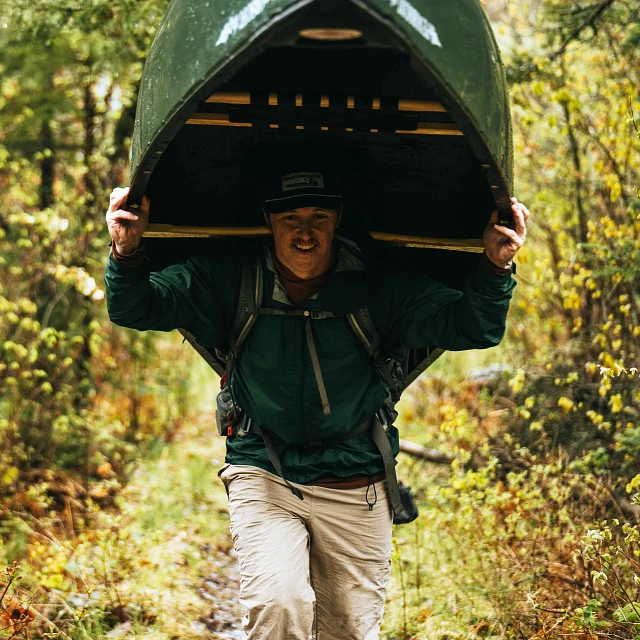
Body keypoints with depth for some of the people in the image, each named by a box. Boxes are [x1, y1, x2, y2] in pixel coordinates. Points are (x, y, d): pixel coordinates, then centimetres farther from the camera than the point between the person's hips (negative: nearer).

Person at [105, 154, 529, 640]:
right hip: (263, 478, -1)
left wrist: (495, 268, -26)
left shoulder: (379, 286, -5)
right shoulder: (228, 279, -4)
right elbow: (135, 309, -5)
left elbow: (473, 327, -7)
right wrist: (128, 253, -26)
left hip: (356, 492, 1)